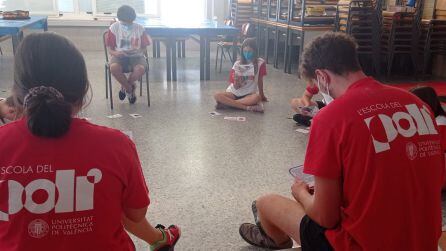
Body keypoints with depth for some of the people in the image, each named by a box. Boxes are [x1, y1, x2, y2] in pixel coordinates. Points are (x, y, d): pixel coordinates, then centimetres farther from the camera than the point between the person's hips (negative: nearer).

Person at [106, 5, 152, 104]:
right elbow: (110, 49, 2)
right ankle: (130, 88, -7)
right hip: (120, 56, 0)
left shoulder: (140, 29, -2)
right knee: (114, 67, -36)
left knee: (141, 69, -35)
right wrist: (115, 53, -22)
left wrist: (137, 51, -20)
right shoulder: (114, 28, -2)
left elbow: (144, 48, 4)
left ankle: (124, 87, -1)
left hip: (136, 56, 0)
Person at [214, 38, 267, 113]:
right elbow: (236, 87, -5)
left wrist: (262, 96, 15)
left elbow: (260, 81, 7)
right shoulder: (237, 64, -2)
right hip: (234, 93, 1)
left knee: (257, 98, -37)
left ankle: (227, 103, -27)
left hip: (249, 94, -1)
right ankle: (247, 107, -31)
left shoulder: (260, 63, -5)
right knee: (217, 95, -27)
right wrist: (236, 79, -26)